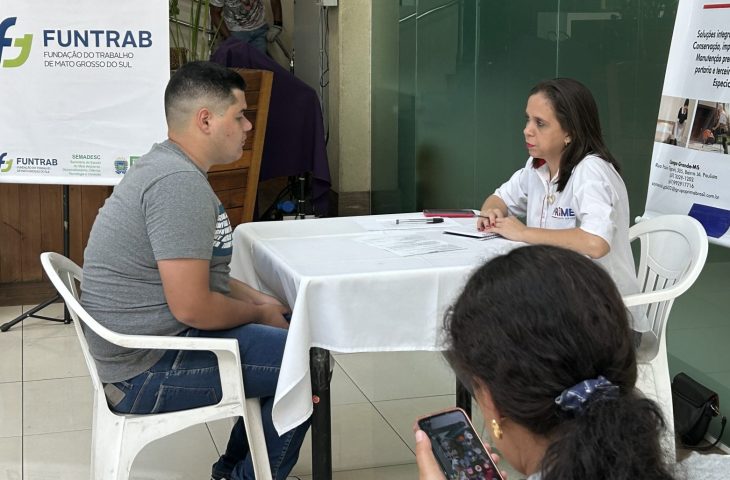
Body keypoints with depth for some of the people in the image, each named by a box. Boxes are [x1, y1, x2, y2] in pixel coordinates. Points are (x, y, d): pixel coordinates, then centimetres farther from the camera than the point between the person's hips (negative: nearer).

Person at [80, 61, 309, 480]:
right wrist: (259, 313, -9)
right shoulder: (181, 183, -24)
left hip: (151, 338, 11)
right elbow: (192, 306, -27)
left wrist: (255, 297, 9)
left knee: (293, 326, 17)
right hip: (150, 370, -11)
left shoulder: (168, 165, 10)